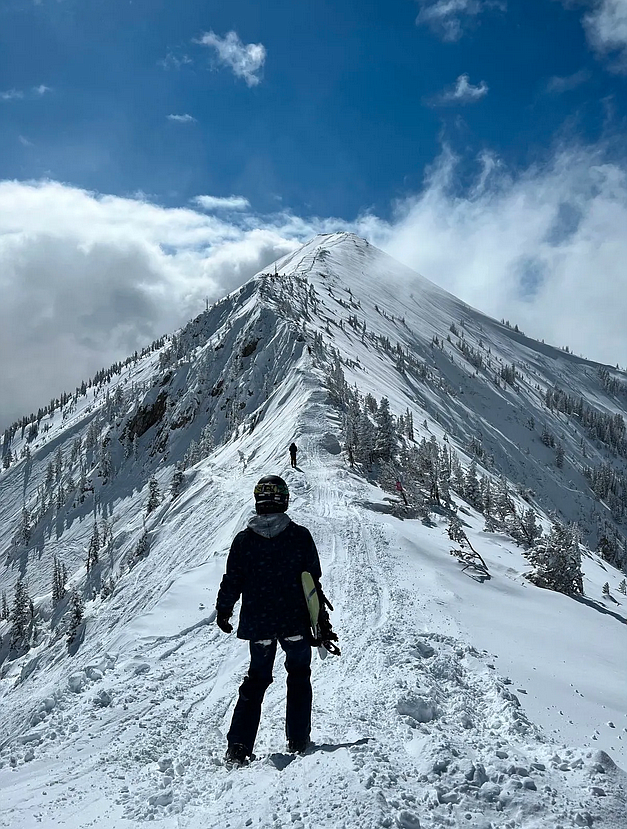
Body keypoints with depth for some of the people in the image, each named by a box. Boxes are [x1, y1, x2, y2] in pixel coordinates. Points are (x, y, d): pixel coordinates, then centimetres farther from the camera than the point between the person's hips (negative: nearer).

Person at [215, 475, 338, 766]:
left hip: (258, 624, 1)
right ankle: (298, 741, 20)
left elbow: (232, 582, -1)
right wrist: (322, 620, 6)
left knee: (256, 680, 16)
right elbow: (314, 581, -4)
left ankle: (238, 746, 8)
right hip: (296, 623, -1)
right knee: (299, 677, 19)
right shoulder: (300, 536, -8)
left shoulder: (243, 539, -6)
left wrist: (223, 611, 16)